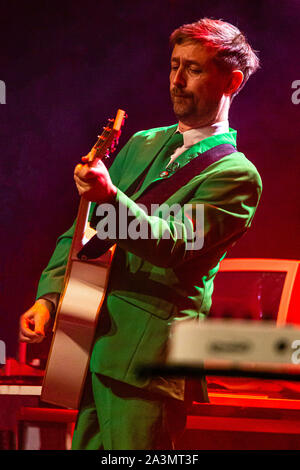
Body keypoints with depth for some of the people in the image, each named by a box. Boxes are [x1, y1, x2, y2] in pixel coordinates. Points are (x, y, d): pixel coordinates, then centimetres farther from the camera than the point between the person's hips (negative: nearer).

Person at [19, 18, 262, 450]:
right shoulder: (142, 144, 18)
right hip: (91, 346, 7)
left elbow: (176, 244, -21)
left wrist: (111, 198, -37)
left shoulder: (235, 175, -5)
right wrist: (48, 297, 4)